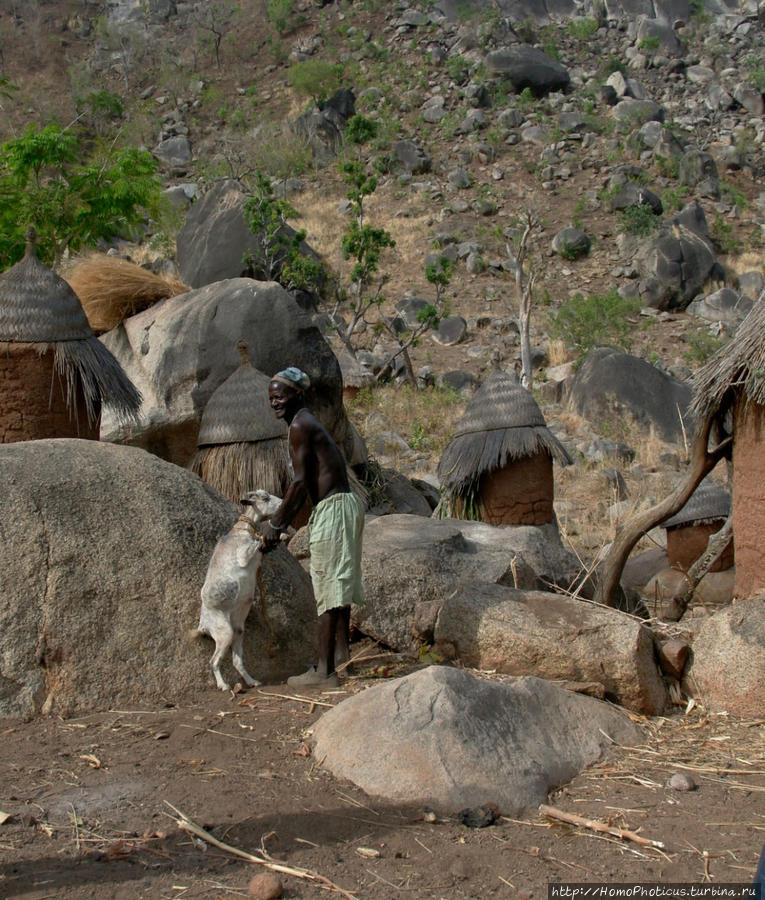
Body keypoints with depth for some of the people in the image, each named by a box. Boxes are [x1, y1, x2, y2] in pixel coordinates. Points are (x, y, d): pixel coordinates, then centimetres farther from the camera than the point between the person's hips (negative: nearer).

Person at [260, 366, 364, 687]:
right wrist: (281, 526, 23)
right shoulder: (308, 424, 20)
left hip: (333, 509, -10)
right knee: (338, 586, 19)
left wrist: (275, 524, -9)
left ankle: (324, 671, -5)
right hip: (344, 505, 10)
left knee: (328, 589, -8)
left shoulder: (300, 426, -11)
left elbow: (299, 483, -16)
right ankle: (341, 655, 31)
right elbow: (305, 487, 23)